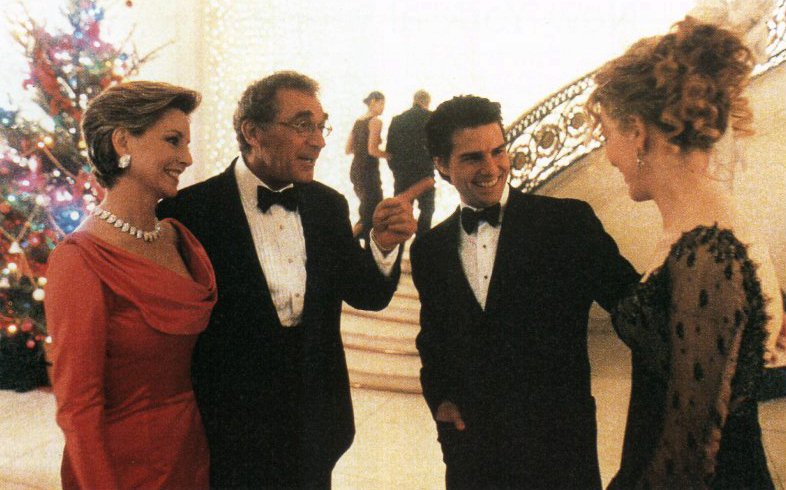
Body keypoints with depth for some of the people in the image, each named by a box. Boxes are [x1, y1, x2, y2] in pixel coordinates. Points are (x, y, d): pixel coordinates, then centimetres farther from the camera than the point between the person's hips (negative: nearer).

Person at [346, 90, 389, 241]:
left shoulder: (358, 121, 12)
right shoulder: (376, 121, -11)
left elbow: (348, 150, 12)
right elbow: (372, 150, -20)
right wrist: (390, 155, -7)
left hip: (355, 170, 8)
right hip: (368, 171, -8)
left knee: (367, 209, 17)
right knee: (373, 214, -1)